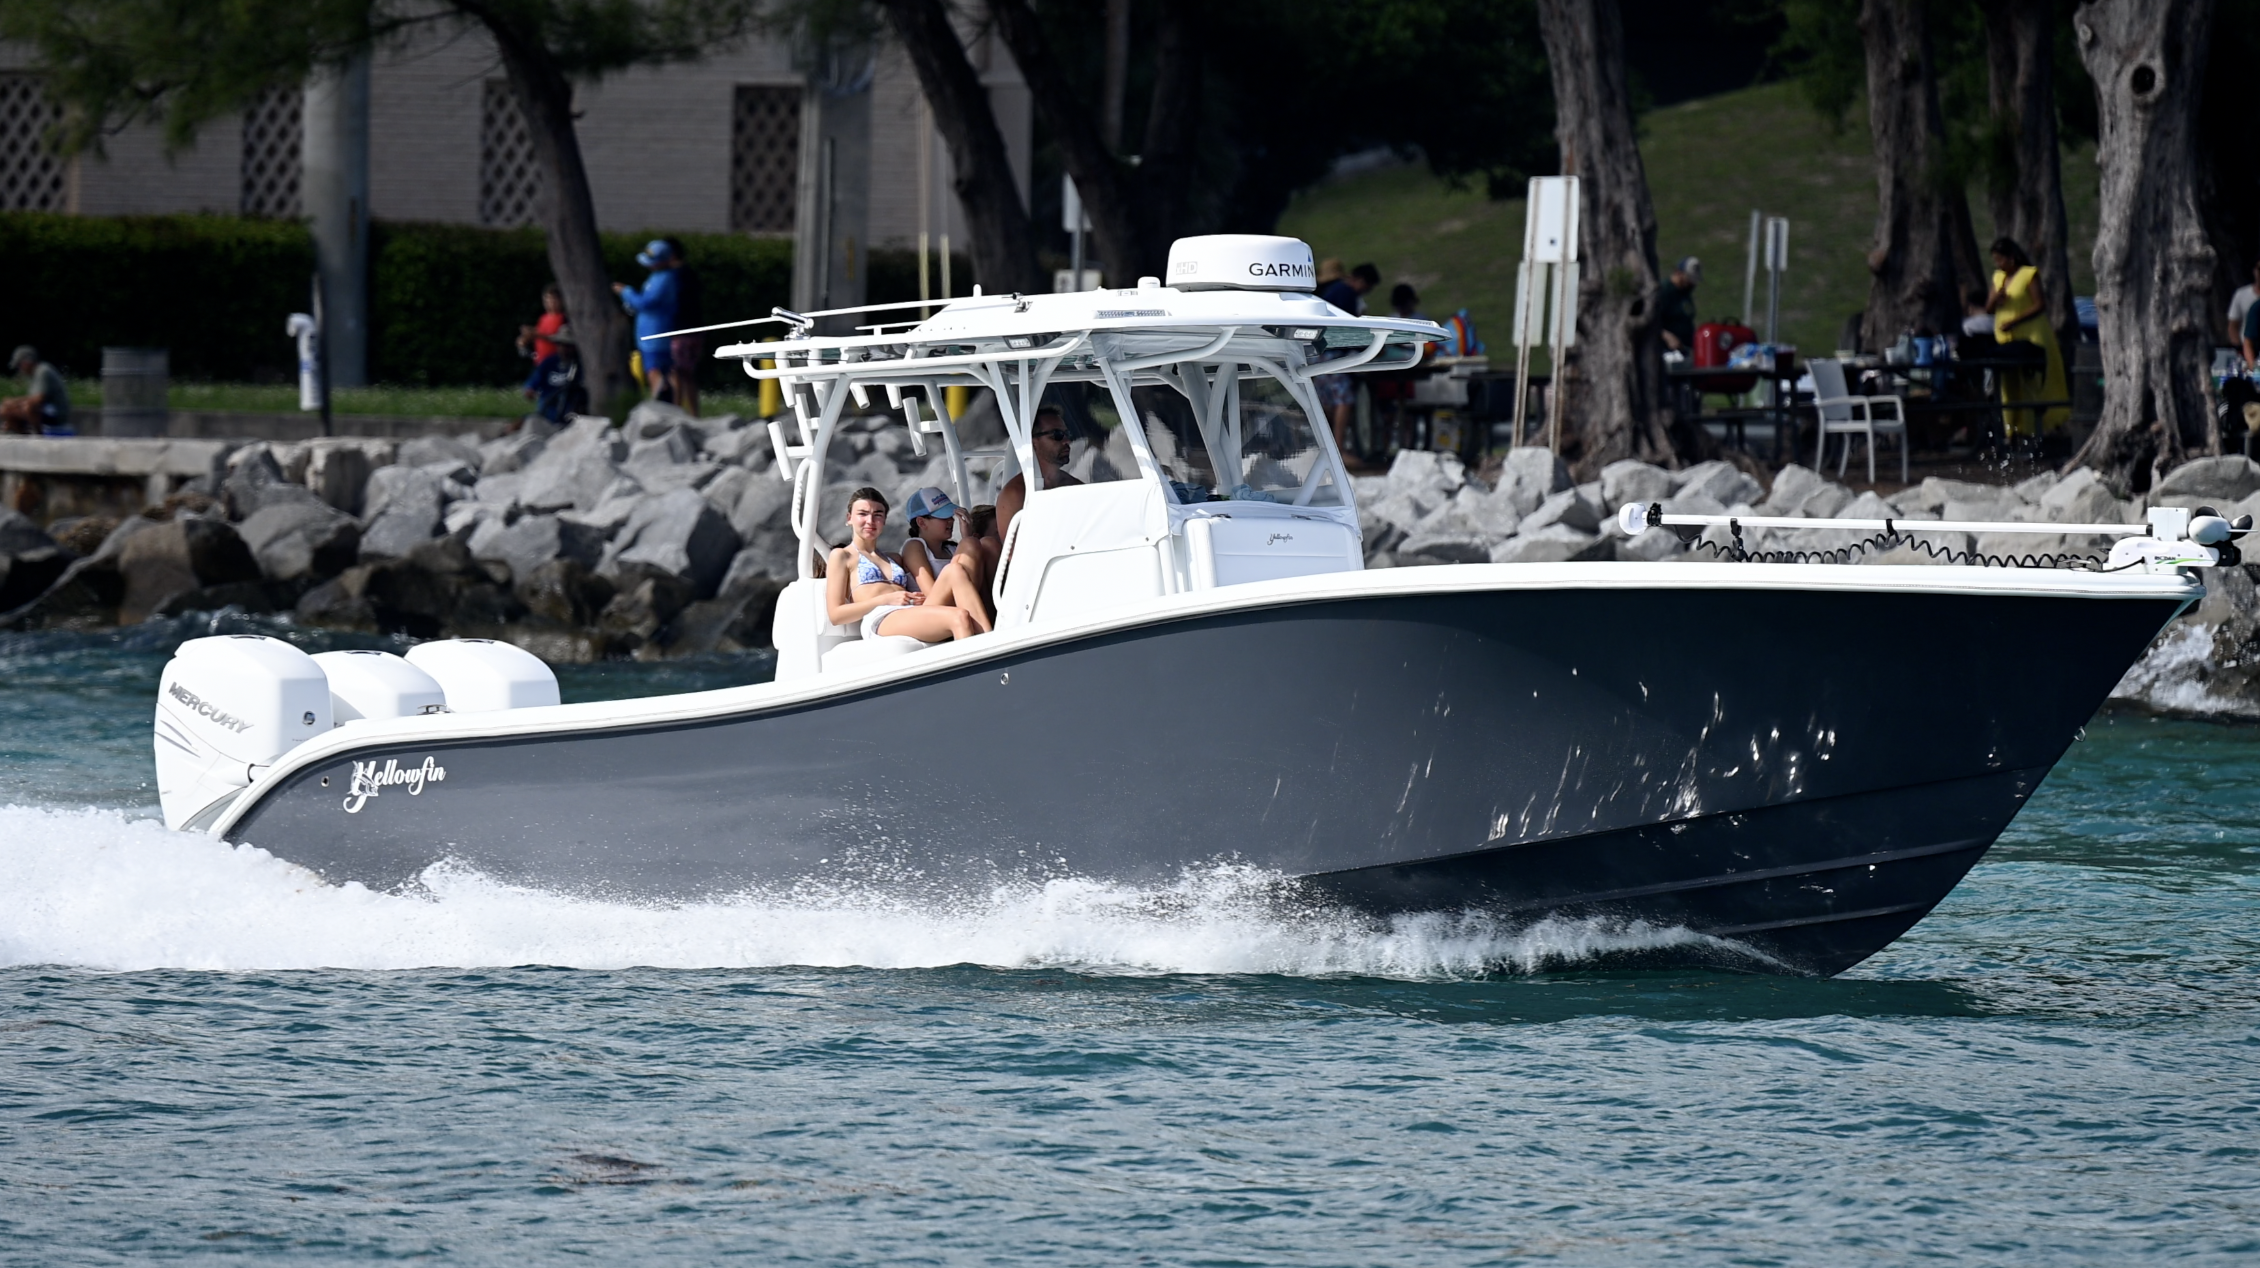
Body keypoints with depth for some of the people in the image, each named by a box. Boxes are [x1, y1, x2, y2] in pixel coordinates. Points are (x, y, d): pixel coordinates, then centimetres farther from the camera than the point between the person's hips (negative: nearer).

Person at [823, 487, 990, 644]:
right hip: (881, 622, -6)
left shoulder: (895, 559, 36)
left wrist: (923, 600, 2)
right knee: (959, 617, -32)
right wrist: (887, 600, -4)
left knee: (954, 572, -23)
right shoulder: (841, 556, 18)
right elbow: (835, 614, 5)